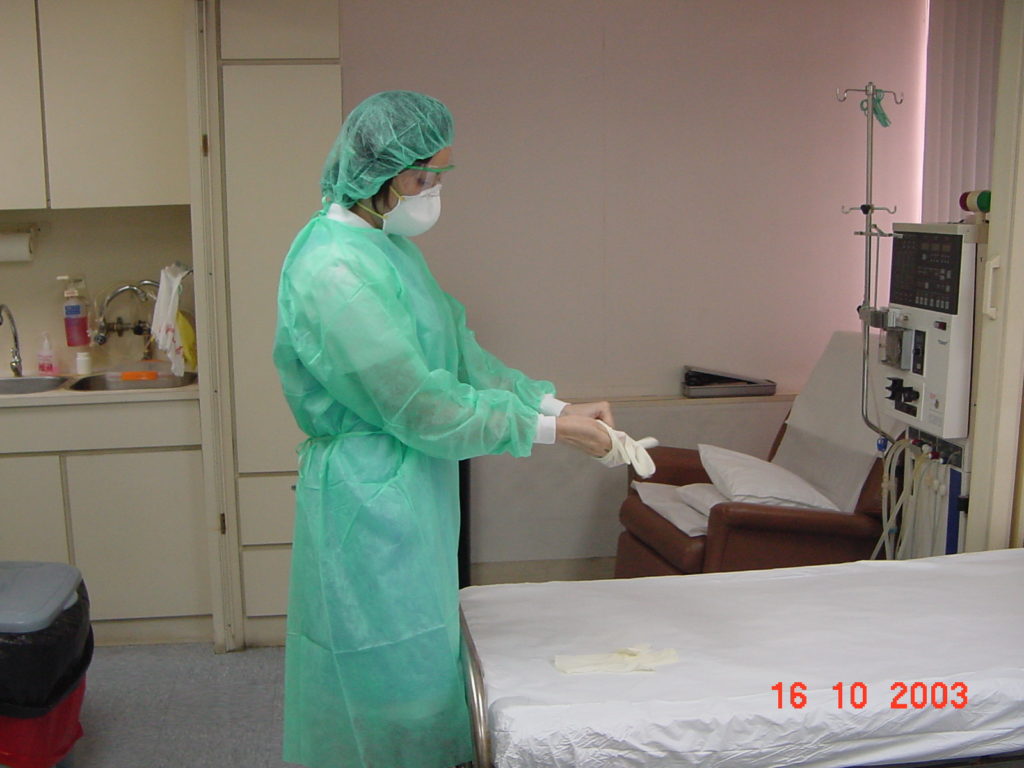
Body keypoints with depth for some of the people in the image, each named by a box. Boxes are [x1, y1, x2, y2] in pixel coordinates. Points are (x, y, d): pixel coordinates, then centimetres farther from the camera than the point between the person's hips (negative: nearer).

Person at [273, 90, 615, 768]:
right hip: (369, 502, -10)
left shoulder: (394, 248, 9)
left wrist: (556, 403, -1)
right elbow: (420, 406, -21)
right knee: (390, 683, 6)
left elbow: (463, 356, 11)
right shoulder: (334, 269, -22)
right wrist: (549, 430, -15)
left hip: (413, 495, 10)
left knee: (423, 673, 22)